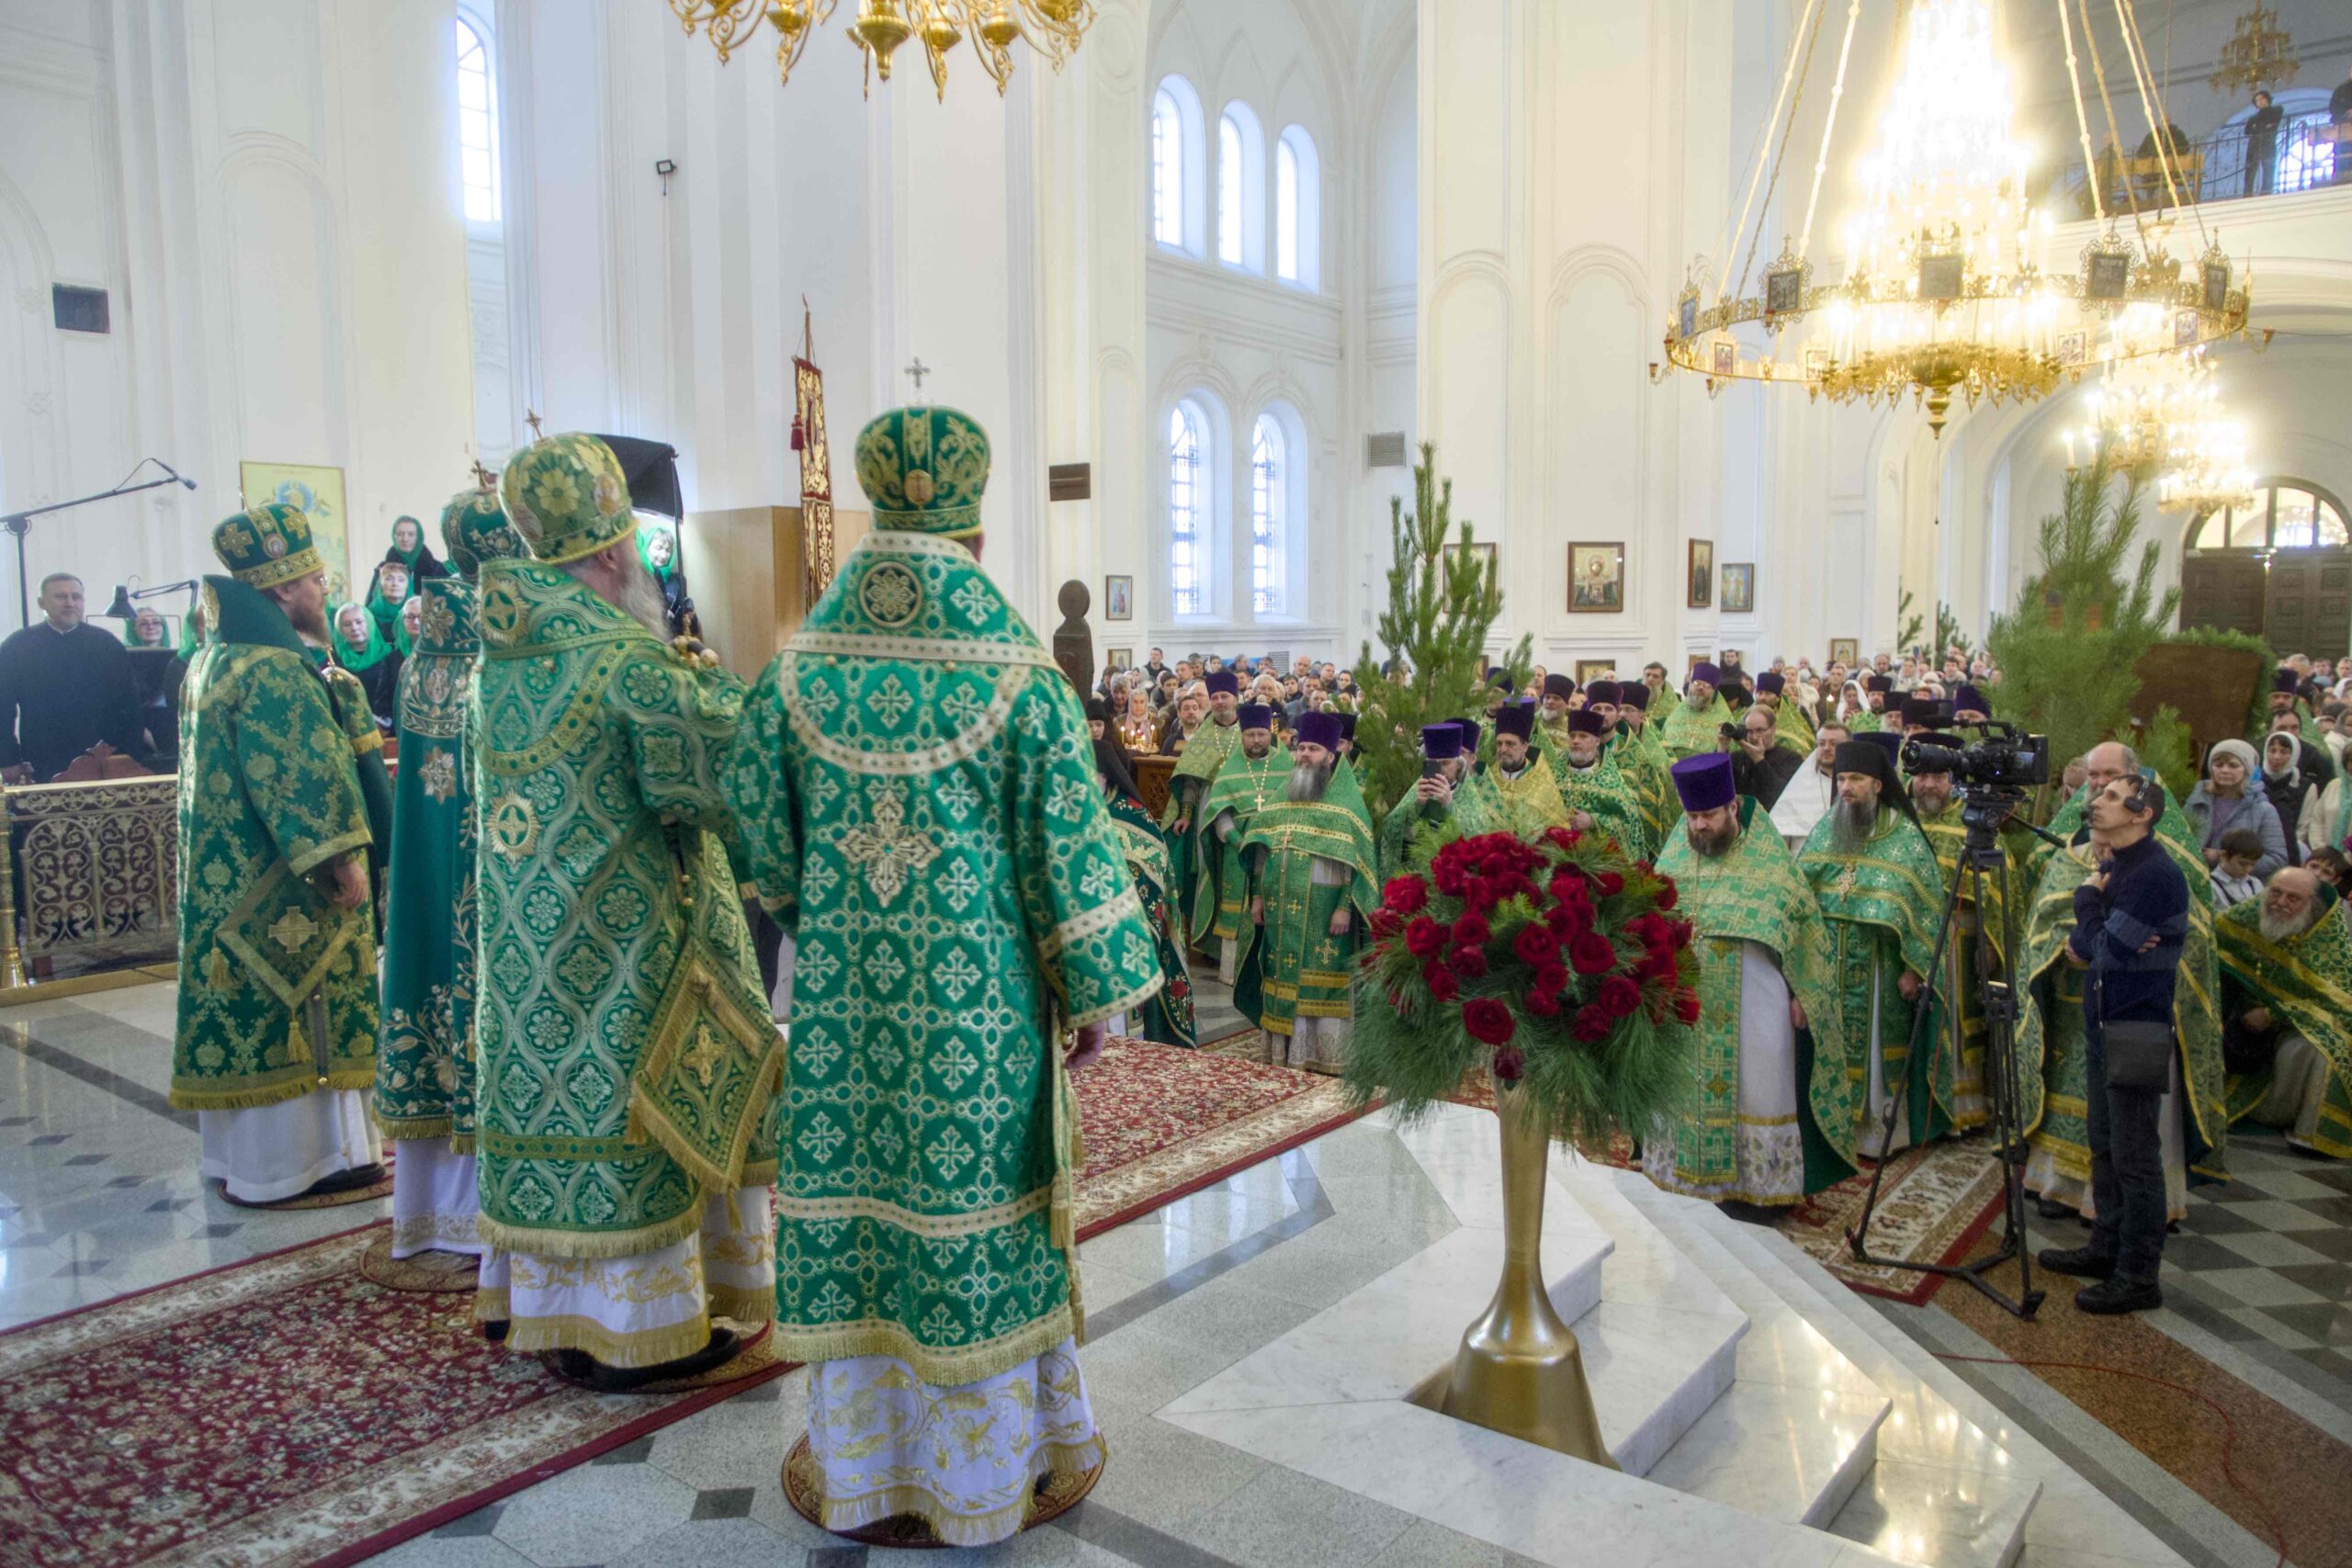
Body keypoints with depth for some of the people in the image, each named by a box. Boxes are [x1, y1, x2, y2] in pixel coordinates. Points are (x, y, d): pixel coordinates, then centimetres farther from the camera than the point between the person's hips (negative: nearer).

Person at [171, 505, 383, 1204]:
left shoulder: (215, 658, 13)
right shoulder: (273, 669, -19)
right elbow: (302, 775, -24)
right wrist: (341, 857, -22)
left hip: (227, 869, 10)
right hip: (281, 881, -10)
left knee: (245, 1000, 15)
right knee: (291, 1009, -2)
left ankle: (241, 1150, 25)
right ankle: (291, 1160, 7)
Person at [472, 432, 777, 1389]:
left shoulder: (503, 653, 5)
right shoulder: (636, 660, -19)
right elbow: (714, 785, -19)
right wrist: (713, 682, -4)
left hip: (524, 921, 8)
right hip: (621, 937, -7)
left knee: (549, 1087, 17)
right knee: (621, 1105, 3)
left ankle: (539, 1302, 30)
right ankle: (632, 1325, 15)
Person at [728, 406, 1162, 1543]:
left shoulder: (797, 674, -3)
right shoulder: (1020, 683, -12)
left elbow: (761, 842, 5)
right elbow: (1071, 850, -10)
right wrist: (1100, 993, 0)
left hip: (842, 998, 3)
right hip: (976, 1005, -2)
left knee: (855, 1206, 14)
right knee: (972, 1216, 11)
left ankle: (860, 1466, 31)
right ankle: (976, 1484, 28)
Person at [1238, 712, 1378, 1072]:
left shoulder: (1347, 801, -4)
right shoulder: (1283, 796, 13)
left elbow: (1356, 859, -10)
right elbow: (1262, 850, 15)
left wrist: (1345, 907, -16)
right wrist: (1258, 895, 9)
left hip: (1324, 912, -5)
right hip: (1282, 910, 5)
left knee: (1321, 985, -3)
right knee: (1283, 979, 8)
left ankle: (1325, 1060, 5)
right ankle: (1285, 1053, 18)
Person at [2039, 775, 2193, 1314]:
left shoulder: (2155, 874, -16)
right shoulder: (2115, 868, 14)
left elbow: (2108, 949, -20)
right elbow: (2087, 947, 16)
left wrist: (2087, 899, -5)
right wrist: (2082, 943, -7)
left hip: (2137, 1028, -10)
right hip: (2104, 1025, 10)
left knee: (2135, 1157, -3)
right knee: (2105, 1147, 16)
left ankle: (2139, 1277, 4)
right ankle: (2107, 1249, 27)